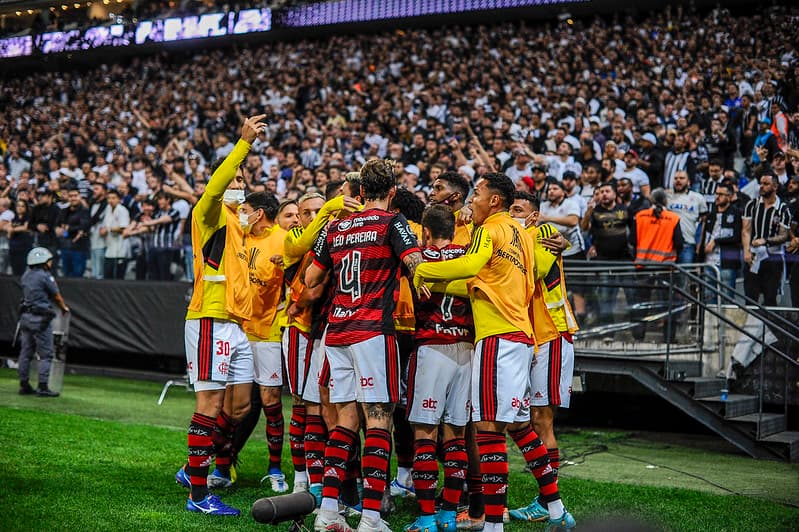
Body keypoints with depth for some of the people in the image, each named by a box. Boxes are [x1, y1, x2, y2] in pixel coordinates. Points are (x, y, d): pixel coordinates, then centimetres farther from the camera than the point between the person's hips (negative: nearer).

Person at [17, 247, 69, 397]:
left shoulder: (26, 275, 9)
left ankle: (24, 385, 16)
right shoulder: (44, 276, -12)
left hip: (26, 316, 8)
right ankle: (42, 387, -5)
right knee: (46, 354, -2)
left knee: (26, 352, 12)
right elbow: (57, 296, -2)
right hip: (40, 319, -8)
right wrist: (64, 308, 17)